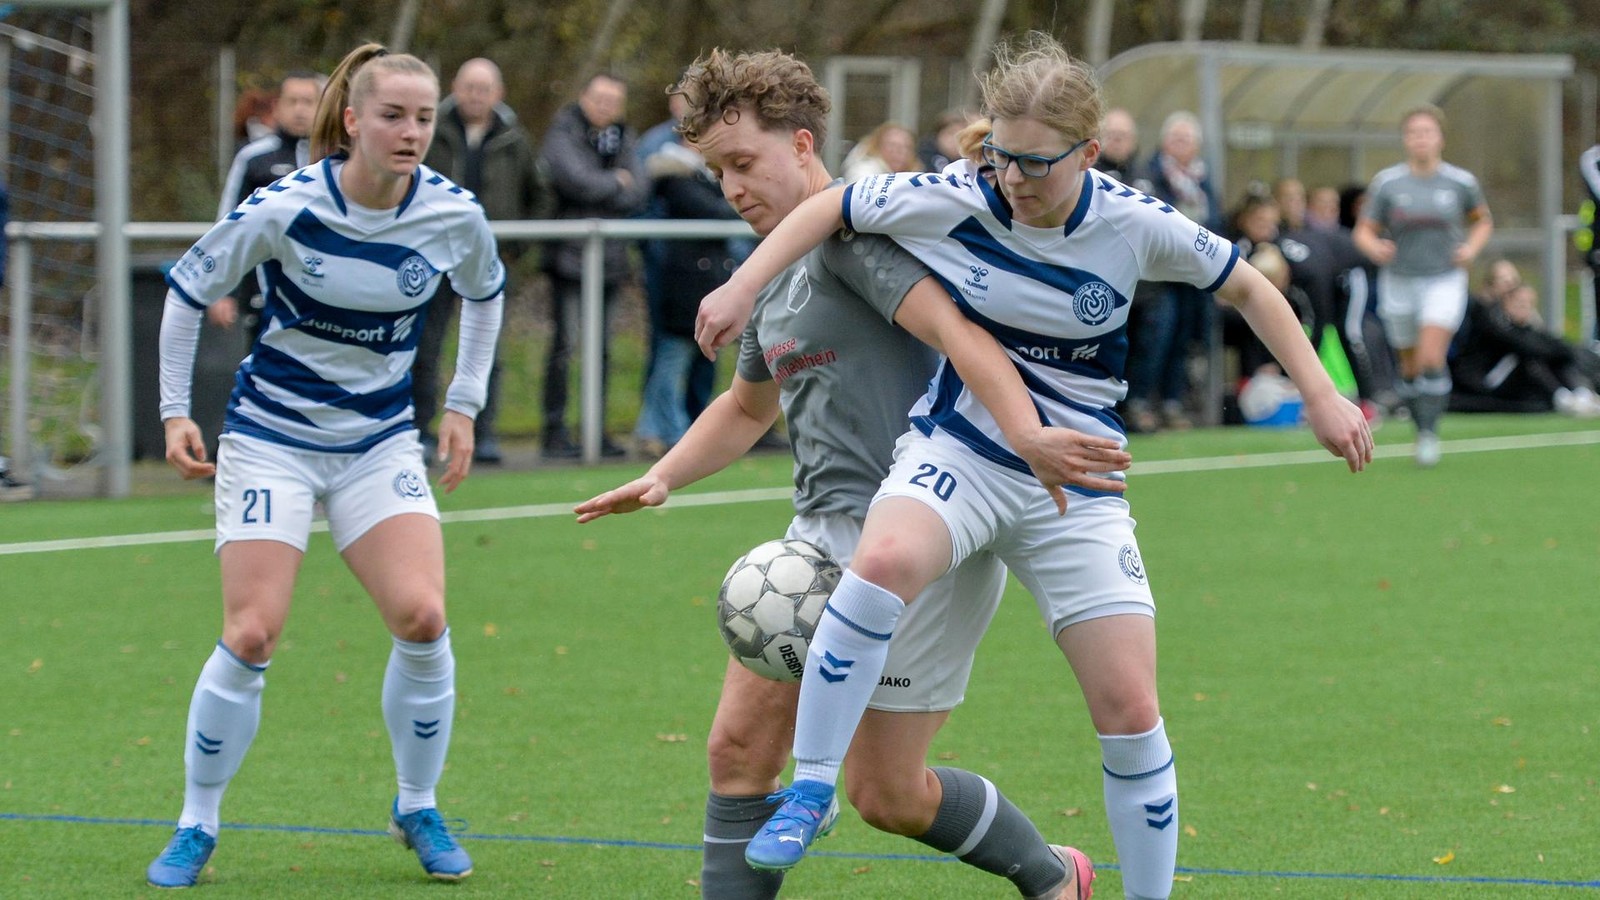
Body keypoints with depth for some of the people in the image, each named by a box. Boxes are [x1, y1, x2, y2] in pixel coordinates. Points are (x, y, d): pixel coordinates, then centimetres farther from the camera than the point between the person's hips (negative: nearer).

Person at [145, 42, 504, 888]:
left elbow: (485, 292, 16)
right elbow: (187, 287, -3)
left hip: (381, 439, 3)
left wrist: (463, 404, 13)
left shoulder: (454, 214, -8)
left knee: (422, 617, -14)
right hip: (271, 435, -3)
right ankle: (196, 826, 6)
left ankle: (418, 810, 8)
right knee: (251, 635, -12)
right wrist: (175, 412, -3)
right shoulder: (287, 210, -17)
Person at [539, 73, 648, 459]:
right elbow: (575, 180, -18)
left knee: (602, 347, 8)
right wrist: (616, 182, -2)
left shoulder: (622, 139, 14)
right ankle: (555, 430, -6)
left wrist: (598, 192, -8)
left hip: (610, 258, 6)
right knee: (564, 343, -9)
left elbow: (638, 192, 3)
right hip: (570, 254, -6)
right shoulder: (563, 134, -3)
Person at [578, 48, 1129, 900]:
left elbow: (953, 326, -28)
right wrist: (660, 478, 19)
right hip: (821, 531, 9)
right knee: (739, 748, -1)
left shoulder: (853, 224, -12)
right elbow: (748, 406, 35)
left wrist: (1025, 433, -42)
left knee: (887, 793, -2)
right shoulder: (775, 270, 18)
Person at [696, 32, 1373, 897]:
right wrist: (743, 286, -3)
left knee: (1130, 712, -5)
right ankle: (807, 794, -24)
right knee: (885, 561, -36)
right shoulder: (952, 202, -11)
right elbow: (832, 205, 4)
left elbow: (1246, 286, 6)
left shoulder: (1134, 224, -9)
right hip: (959, 452, -1)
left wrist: (1320, 395, 5)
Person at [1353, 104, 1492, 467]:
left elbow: (1483, 221, 15)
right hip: (1399, 282, 2)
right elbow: (1364, 231, 2)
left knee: (1432, 358, -18)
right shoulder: (1386, 183, -2)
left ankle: (1429, 434, -17)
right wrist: (1375, 247, -21)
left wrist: (1471, 248, -4)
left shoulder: (1461, 182, -1)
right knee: (1411, 366, 8)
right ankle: (1421, 428, 28)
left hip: (1444, 278, -2)